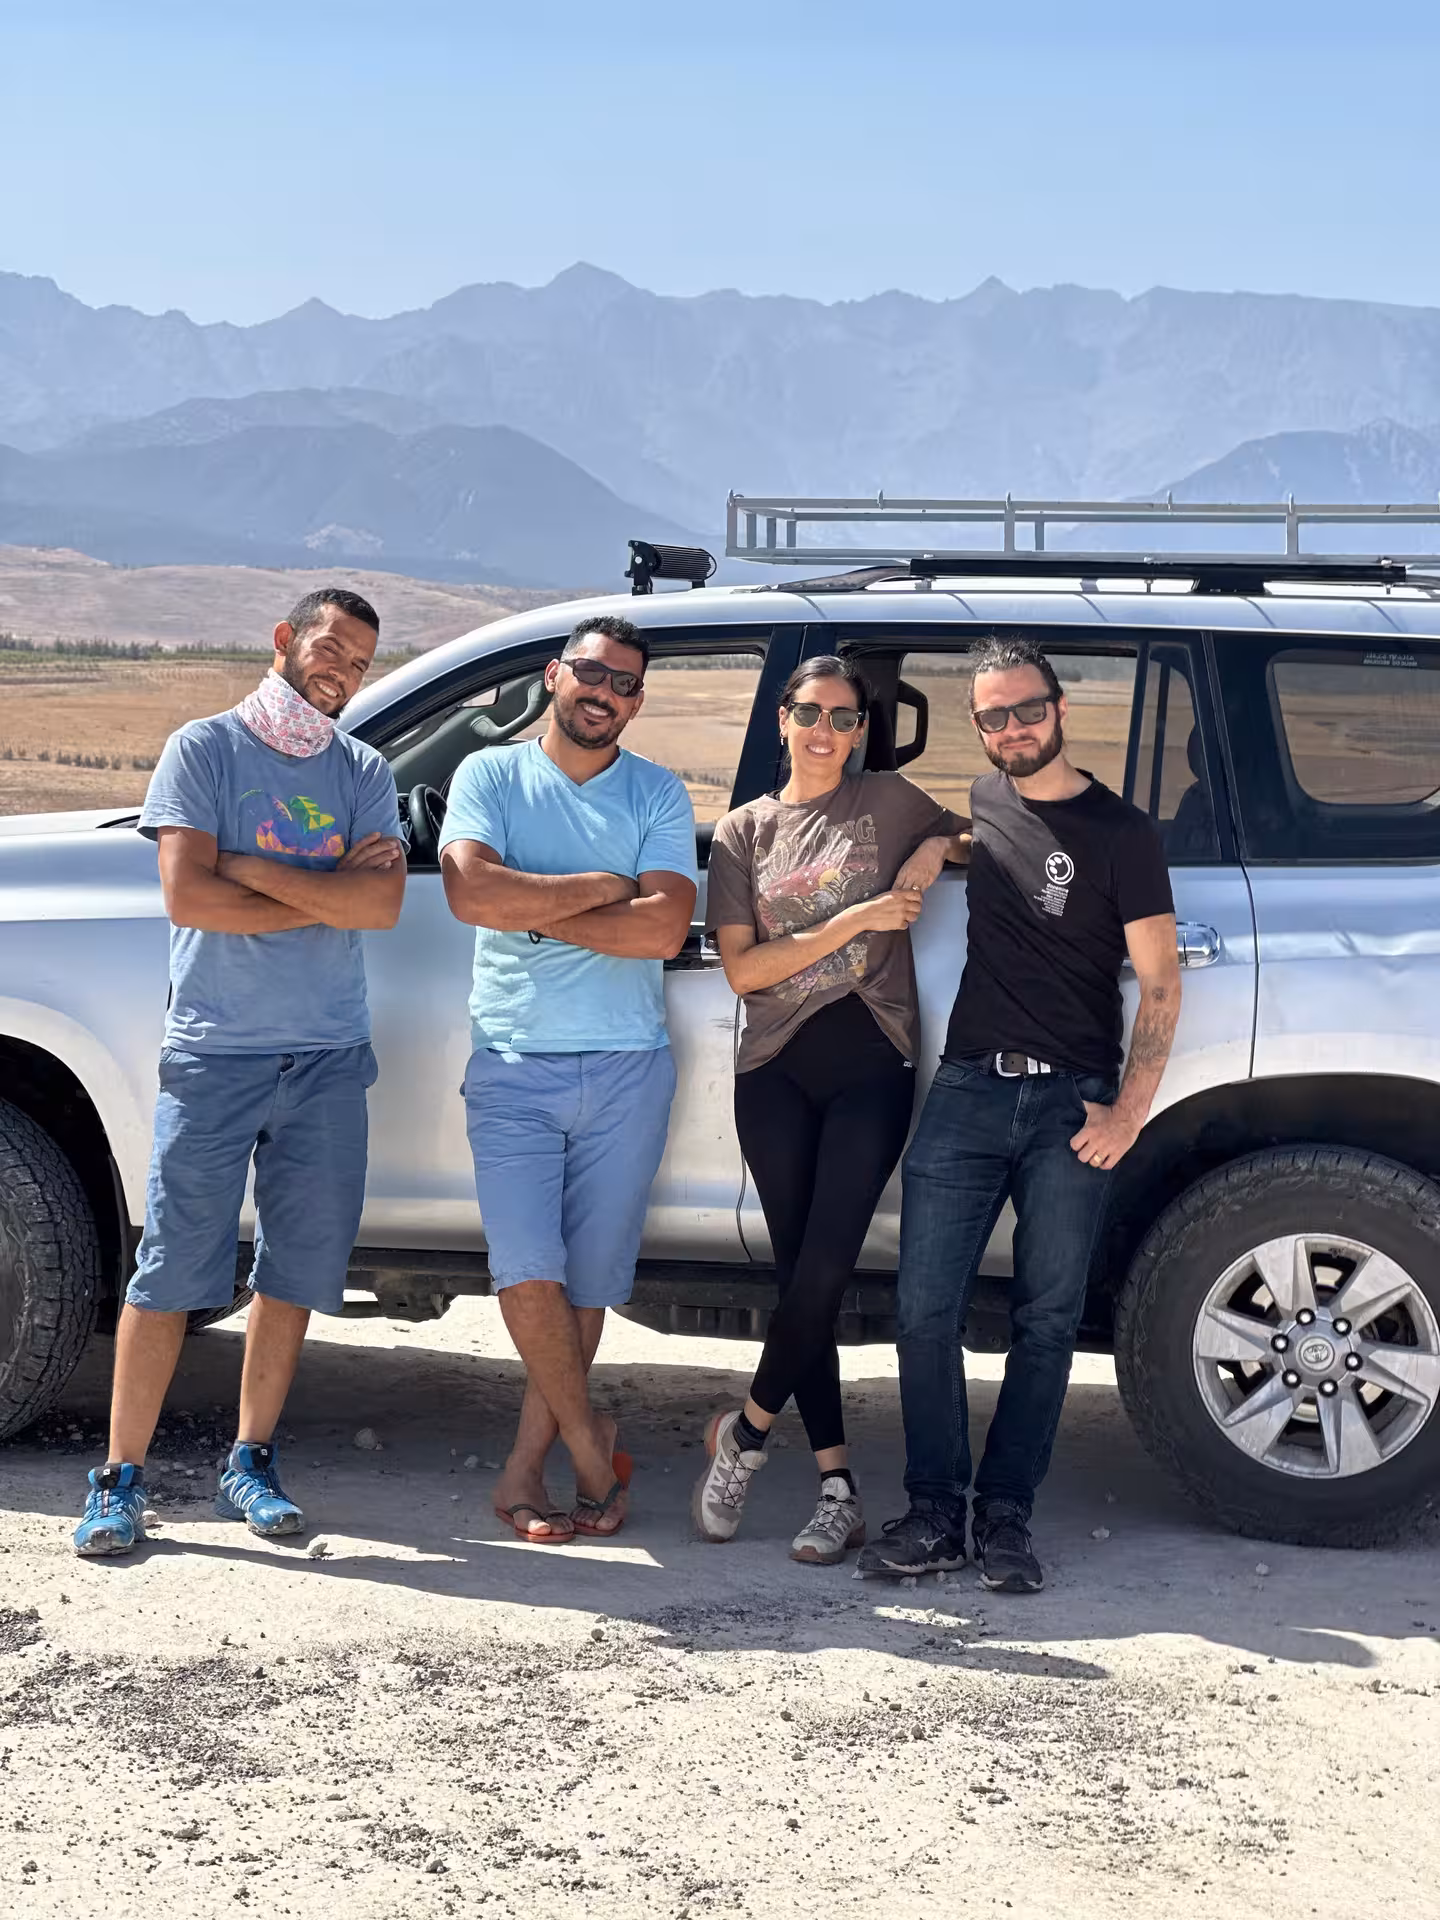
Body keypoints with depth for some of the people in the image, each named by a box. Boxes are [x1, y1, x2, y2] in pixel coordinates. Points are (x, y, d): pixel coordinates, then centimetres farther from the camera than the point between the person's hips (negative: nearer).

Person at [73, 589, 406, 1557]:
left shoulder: (364, 772, 10)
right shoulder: (204, 748, 1)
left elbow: (382, 904, -6)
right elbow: (189, 897, -11)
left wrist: (254, 868, -11)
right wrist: (328, 894, -7)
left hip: (328, 1057, 4)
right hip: (214, 1051, -3)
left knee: (298, 1265, 7)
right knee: (174, 1266, -4)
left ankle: (251, 1463, 19)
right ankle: (122, 1478, 3)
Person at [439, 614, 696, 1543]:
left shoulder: (658, 794, 6)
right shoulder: (491, 776, 4)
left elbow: (665, 927, -9)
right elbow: (471, 892, -14)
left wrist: (532, 909, -11)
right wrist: (604, 886, -10)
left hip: (627, 1073, 1)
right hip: (514, 1066, -1)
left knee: (588, 1283, 5)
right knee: (527, 1271, -11)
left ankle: (527, 1470, 18)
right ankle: (591, 1443, 10)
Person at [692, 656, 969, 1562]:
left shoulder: (888, 802, 8)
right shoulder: (745, 830, 9)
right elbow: (742, 968, 0)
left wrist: (937, 848, 1)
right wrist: (858, 918, -8)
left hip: (871, 1067, -1)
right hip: (777, 1071, 2)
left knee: (823, 1272, -13)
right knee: (800, 1276, 1)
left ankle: (746, 1430, 9)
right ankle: (839, 1491, 7)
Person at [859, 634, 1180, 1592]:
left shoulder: (1123, 832, 0)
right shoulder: (980, 803, 12)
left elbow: (1161, 984, -2)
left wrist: (1130, 1112, -9)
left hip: (1074, 1104, -3)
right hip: (970, 1090, 3)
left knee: (1048, 1321, 2)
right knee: (925, 1307, -3)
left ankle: (1007, 1519, 10)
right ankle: (936, 1513, 5)